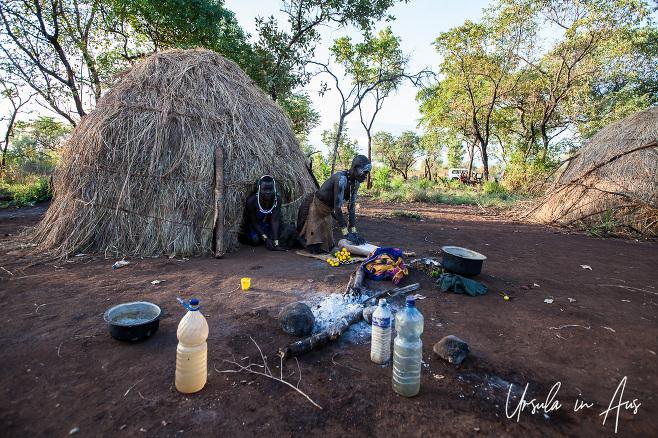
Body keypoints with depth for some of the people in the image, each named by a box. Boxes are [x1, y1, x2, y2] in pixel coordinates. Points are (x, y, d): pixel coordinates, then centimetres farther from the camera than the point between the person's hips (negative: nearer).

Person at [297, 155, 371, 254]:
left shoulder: (356, 183, -4)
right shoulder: (342, 178, -31)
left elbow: (351, 208, -3)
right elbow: (337, 207, -33)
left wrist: (353, 231, -8)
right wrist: (346, 233, -31)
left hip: (326, 212, 9)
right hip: (314, 208, -9)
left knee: (329, 246, 16)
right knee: (315, 250, -9)